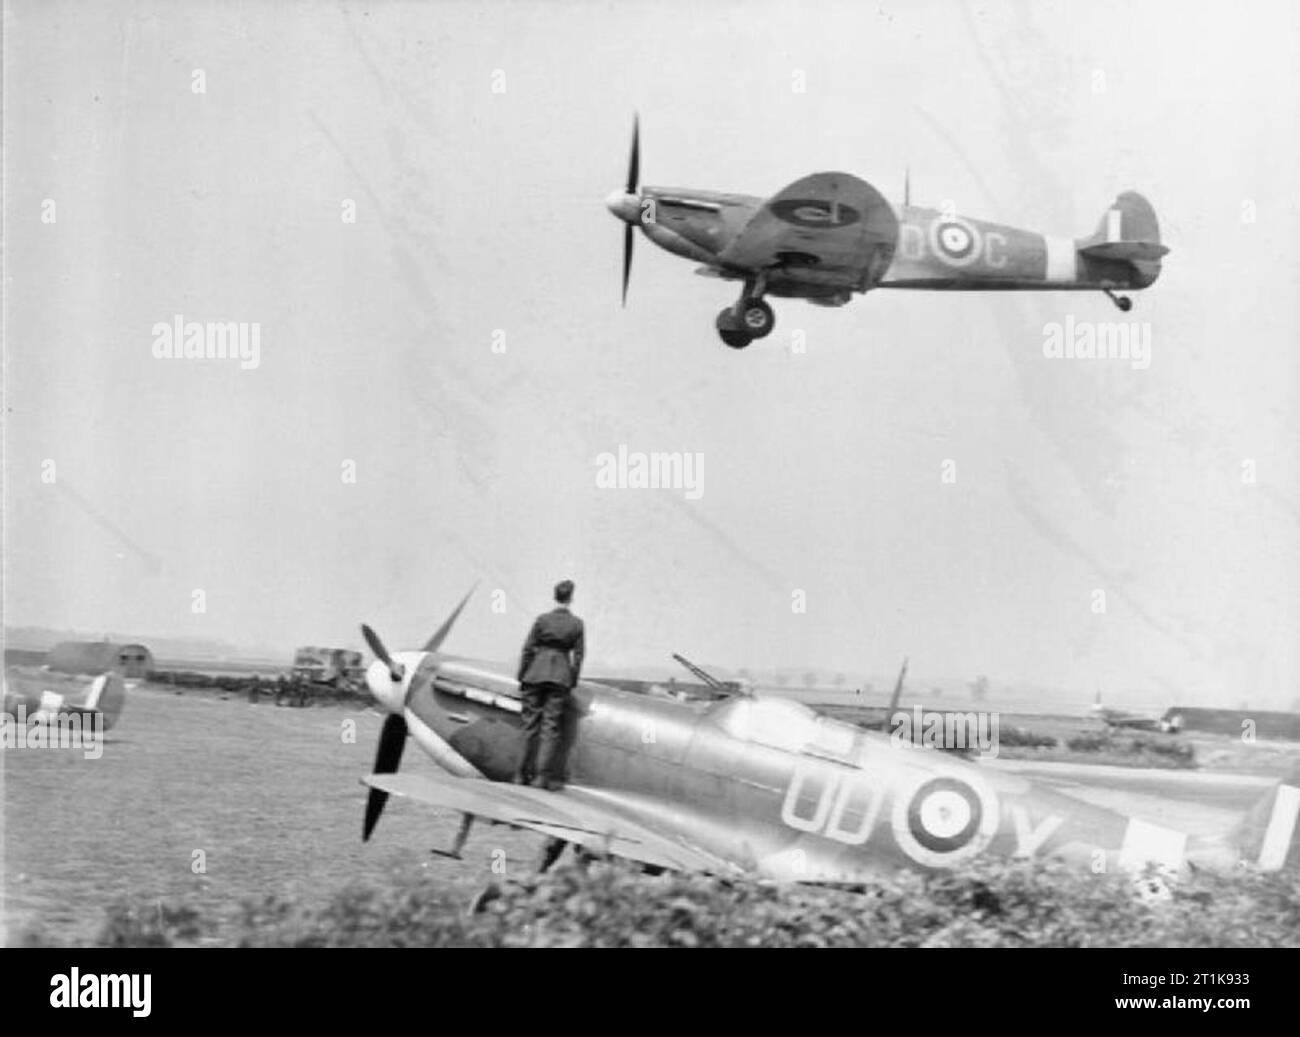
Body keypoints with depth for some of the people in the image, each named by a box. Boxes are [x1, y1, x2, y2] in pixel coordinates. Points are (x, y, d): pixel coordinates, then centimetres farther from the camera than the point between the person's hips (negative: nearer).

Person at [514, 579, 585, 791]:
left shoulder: (542, 619, -3)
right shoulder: (577, 624, -1)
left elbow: (528, 649, -1)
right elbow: (578, 655, 2)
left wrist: (521, 677, 7)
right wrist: (572, 682, 12)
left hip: (536, 672, 0)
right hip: (561, 676, 0)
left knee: (531, 723, 7)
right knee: (551, 727, 2)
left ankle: (523, 774, 9)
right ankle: (543, 775, -4)